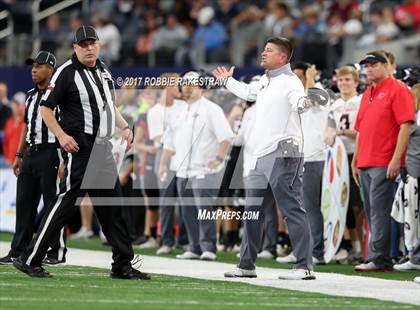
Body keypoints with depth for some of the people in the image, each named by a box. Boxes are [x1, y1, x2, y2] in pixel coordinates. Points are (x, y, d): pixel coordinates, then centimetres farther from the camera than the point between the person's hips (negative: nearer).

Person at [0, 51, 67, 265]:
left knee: (53, 203, -3)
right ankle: (18, 252, 12)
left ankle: (57, 252, 3)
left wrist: (63, 159, -19)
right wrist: (19, 156, 20)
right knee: (24, 202, 8)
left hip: (50, 152, -8)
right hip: (31, 152, 8)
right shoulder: (31, 95, 16)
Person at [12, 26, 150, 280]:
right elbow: (46, 108, -8)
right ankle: (30, 260, -9)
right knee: (67, 200, -12)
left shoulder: (103, 69, 16)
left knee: (112, 206, 8)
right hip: (80, 146, -8)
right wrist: (62, 136, -20)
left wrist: (125, 127, 12)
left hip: (104, 148, 8)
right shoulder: (66, 73, -9)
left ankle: (123, 266, 13)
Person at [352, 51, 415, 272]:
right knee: (371, 212, 9)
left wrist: (396, 158, -19)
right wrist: (355, 161, 20)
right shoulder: (367, 95, 20)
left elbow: (406, 125, -13)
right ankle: (379, 258, 13)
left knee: (379, 210, -12)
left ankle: (378, 259, -13)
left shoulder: (397, 90, -5)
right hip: (365, 165, 9)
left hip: (384, 164, -9)